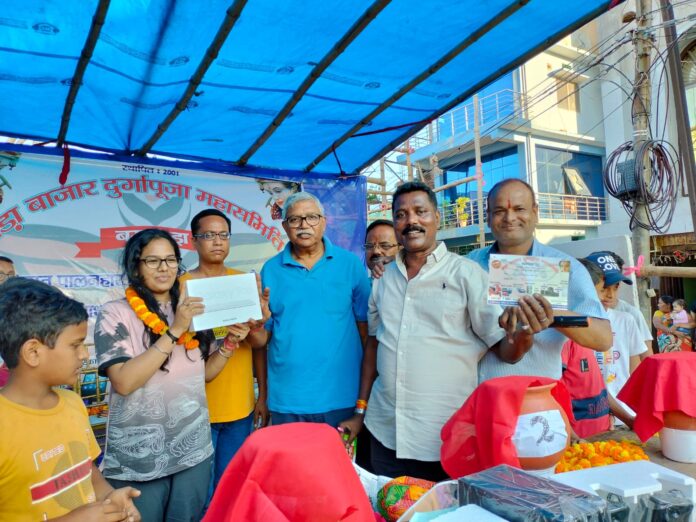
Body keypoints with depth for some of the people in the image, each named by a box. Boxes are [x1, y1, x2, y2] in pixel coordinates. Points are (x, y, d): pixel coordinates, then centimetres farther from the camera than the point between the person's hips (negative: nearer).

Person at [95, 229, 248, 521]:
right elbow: (123, 382, -21)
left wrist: (229, 343, -5)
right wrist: (174, 331, -25)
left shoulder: (191, 310, 5)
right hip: (139, 458, -4)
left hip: (194, 450, 4)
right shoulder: (115, 314, -10)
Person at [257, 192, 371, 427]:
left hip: (340, 397, -1)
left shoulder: (350, 264, -3)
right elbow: (263, 336, 7)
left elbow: (365, 325, 0)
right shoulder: (270, 270, 2)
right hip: (285, 400, 2)